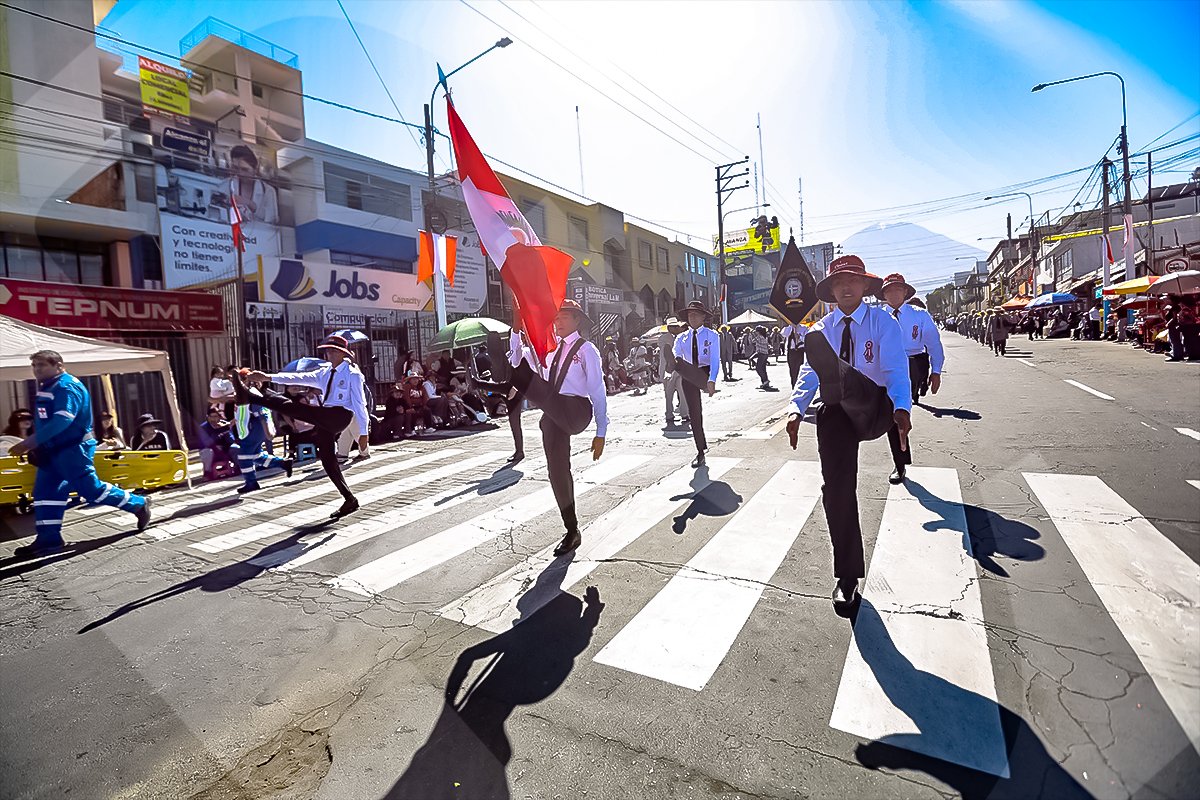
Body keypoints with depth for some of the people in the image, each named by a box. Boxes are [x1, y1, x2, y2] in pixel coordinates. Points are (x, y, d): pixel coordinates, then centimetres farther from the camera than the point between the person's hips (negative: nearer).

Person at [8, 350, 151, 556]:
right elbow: (43, 421, 21)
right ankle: (49, 538, 10)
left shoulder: (67, 387, -16)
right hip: (53, 449, 10)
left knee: (91, 489, -5)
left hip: (73, 448, -9)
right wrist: (35, 445, 12)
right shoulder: (47, 387, 15)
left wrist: (30, 442, -27)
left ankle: (138, 504, 9)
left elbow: (62, 420, -26)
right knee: (45, 491, 6)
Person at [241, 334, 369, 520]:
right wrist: (269, 377, -2)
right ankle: (350, 501, 14)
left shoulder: (353, 374, -1)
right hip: (325, 421, 8)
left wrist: (363, 433, -7)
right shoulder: (324, 373, 21)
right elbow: (299, 377, 11)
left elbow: (359, 403, -5)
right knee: (328, 462, 7)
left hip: (340, 416, -8)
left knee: (291, 406, -21)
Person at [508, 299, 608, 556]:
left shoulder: (586, 350, 1)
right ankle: (572, 531, 20)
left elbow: (598, 392, -2)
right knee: (557, 470, 9)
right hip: (554, 415, 6)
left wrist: (601, 433, -5)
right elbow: (517, 359, 13)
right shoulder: (549, 348, 18)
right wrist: (517, 331, -3)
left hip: (575, 412, -6)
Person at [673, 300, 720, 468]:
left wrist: (711, 381, -27)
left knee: (681, 364, -33)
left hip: (705, 374, -4)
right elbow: (675, 355, -1)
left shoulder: (711, 335, 2)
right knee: (694, 413, 6)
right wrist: (670, 362, -27)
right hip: (689, 378, 4)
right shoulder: (681, 338, 13)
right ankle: (700, 452, 18)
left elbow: (715, 359, -11)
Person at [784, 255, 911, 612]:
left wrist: (901, 408, -31)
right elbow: (809, 373, 3)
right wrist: (796, 408, -18)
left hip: (874, 408, -3)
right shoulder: (821, 328, 15)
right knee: (836, 488, -3)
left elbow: (896, 369, -10)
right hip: (836, 413, 4)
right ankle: (847, 577, 14)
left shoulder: (883, 322, 5)